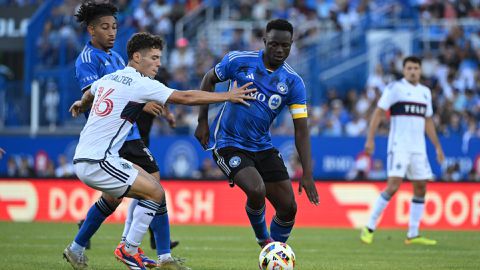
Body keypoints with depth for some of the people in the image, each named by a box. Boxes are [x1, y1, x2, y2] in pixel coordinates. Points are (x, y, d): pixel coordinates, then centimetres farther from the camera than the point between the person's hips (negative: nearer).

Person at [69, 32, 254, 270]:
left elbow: (89, 94, 38)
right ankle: (128, 250, 2)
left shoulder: (108, 78, 14)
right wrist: (227, 96, -6)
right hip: (96, 163, -10)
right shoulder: (140, 84, -13)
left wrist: (81, 104, 62)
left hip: (83, 158, 10)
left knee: (150, 184, 17)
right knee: (155, 192, -5)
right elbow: (184, 98, -14)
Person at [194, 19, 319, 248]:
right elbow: (209, 79, 9)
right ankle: (263, 239, 2)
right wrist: (202, 121, 3)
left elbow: (301, 130, -6)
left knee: (288, 207, -2)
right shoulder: (239, 61, -9)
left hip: (262, 147, 4)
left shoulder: (293, 83, -4)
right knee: (256, 190, -28)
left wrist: (307, 174, -15)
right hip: (228, 142, -4)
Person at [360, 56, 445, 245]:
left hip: (418, 148, 7)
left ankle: (413, 235, 8)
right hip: (398, 145, -6)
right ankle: (369, 227, -8)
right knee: (394, 185, -16)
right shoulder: (395, 88, -3)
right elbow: (378, 113, -6)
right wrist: (370, 139, -14)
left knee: (421, 188, 3)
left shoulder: (425, 92, 15)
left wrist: (437, 146, 19)